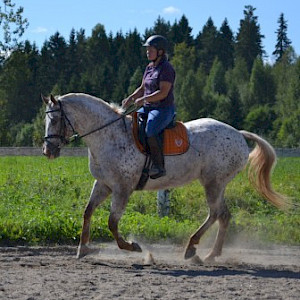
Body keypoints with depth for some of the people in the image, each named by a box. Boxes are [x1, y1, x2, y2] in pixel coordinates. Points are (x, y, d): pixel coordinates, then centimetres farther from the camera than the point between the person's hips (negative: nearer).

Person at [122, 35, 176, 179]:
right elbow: (142, 88, 21)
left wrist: (144, 99, -26)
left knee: (150, 131, -33)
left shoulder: (166, 68, -11)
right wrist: (131, 98, 3)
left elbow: (163, 92, -20)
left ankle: (159, 166, -30)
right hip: (148, 108, 10)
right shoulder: (149, 68, 16)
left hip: (164, 109, -10)